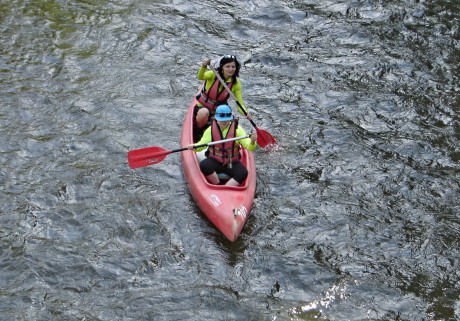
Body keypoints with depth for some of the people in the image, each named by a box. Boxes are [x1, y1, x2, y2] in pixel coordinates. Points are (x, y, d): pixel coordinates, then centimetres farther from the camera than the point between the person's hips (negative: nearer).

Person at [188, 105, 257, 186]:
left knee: (243, 173, -29)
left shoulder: (237, 129, -3)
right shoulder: (211, 130, 0)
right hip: (214, 161, 0)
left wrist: (252, 142, -33)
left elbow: (249, 147, -8)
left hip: (232, 162, 0)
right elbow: (202, 144, 3)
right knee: (204, 165, -31)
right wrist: (194, 146, -20)